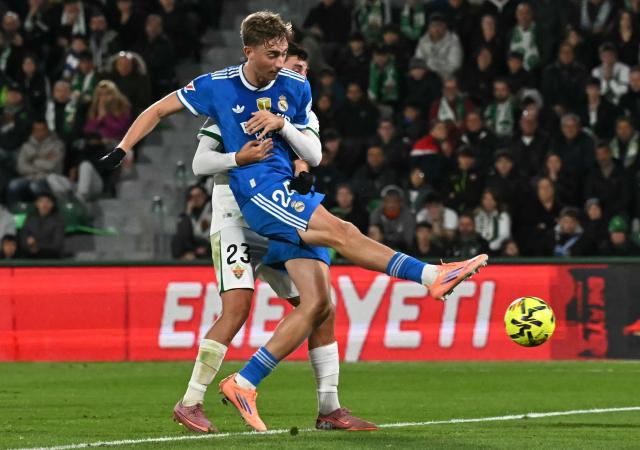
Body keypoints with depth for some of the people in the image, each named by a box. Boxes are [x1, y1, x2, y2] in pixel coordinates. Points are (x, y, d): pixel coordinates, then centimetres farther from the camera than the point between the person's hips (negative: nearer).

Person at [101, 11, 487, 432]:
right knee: (341, 232, -29)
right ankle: (432, 276, -37)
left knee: (318, 303, -8)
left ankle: (244, 383, -6)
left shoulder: (296, 88, 11)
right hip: (259, 190, -5)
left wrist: (284, 125, -6)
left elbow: (315, 156, 13)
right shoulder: (218, 86, 3)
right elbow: (159, 110, 14)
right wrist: (122, 150, 5)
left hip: (295, 197, 5)